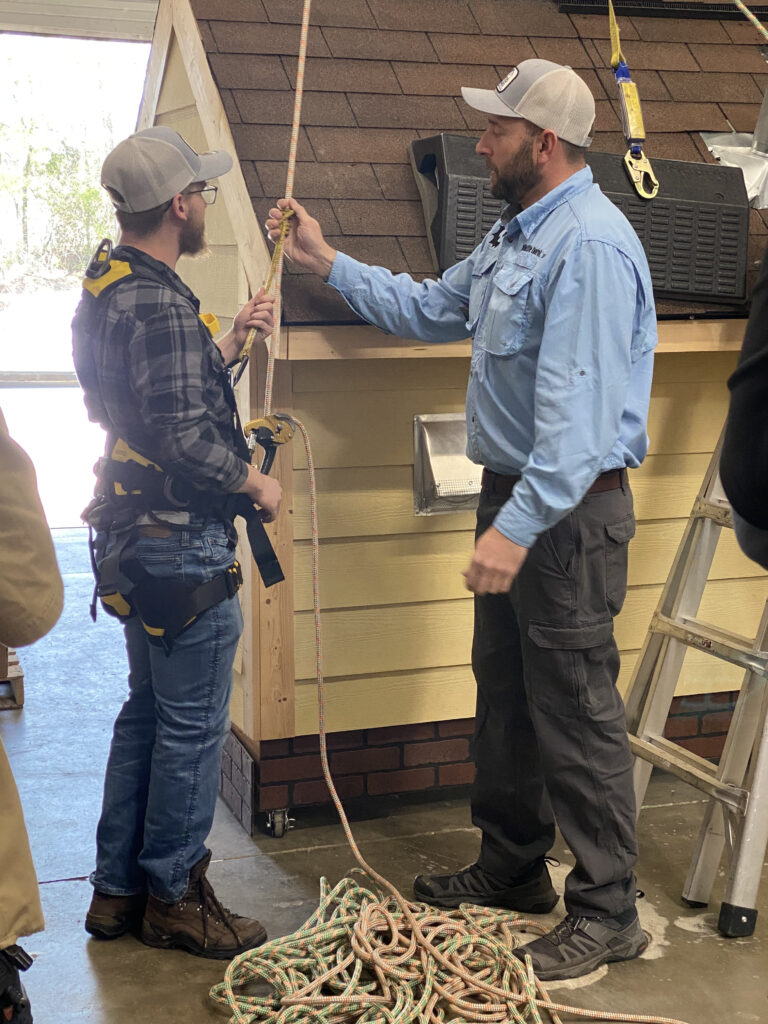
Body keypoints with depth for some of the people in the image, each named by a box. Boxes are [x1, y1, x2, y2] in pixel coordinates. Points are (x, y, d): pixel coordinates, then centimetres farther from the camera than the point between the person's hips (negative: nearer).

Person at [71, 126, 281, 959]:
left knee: (148, 711, 18)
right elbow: (185, 434, -26)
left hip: (135, 538, 10)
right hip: (184, 545, -10)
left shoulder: (108, 291, 11)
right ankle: (174, 897, 16)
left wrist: (231, 338, 20)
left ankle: (117, 889, 28)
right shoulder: (160, 303, -21)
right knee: (192, 726, 2)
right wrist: (254, 482, -11)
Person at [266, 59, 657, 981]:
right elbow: (430, 310, 26)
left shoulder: (590, 246, -20)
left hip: (570, 508, -10)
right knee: (503, 695, 19)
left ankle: (606, 912, 11)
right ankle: (510, 870, 34)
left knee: (576, 712, -3)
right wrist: (326, 263, 22)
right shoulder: (516, 233, 14)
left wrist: (519, 526, -34)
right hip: (514, 494, 11)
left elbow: (578, 408, -29)